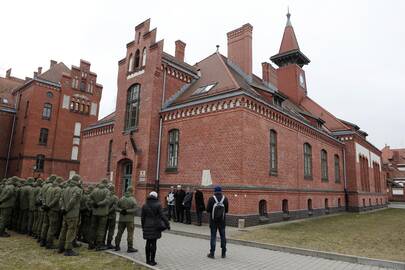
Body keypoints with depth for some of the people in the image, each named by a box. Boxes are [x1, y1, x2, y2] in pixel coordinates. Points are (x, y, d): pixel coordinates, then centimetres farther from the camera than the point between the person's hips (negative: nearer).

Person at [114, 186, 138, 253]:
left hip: (121, 219, 5)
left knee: (119, 232, 14)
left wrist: (121, 210, -7)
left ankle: (117, 246, 21)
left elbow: (117, 207, 5)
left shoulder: (121, 199, 6)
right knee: (130, 233, 0)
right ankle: (130, 248, 2)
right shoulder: (133, 199, -10)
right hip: (129, 219, -5)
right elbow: (135, 209, -18)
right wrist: (127, 211, -13)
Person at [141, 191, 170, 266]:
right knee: (153, 243, 3)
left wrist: (143, 226, 15)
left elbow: (142, 217, 5)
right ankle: (152, 261, 8)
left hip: (147, 227, 3)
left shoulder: (144, 205, 2)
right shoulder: (158, 205, -9)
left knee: (148, 243, 13)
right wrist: (167, 224, -5)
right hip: (155, 226, -3)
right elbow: (162, 216, -12)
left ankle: (148, 260, 20)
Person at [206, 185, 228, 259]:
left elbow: (208, 210, -10)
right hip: (222, 220, 2)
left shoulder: (211, 199, -11)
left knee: (213, 236, 5)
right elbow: (226, 210, -1)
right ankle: (223, 253, 18)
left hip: (213, 220, -2)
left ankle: (212, 253, 8)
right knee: (223, 236, 12)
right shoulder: (225, 199, -5)